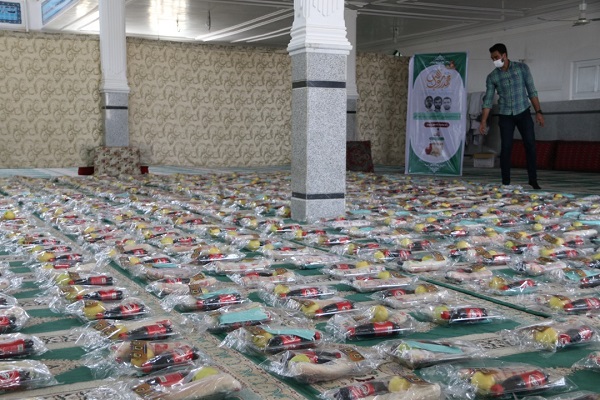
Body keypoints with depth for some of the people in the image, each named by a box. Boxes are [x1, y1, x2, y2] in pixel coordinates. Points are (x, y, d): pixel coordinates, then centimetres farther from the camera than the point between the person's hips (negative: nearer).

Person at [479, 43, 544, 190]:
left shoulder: (522, 68, -1)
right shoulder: (492, 77, 0)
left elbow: (532, 91, 1)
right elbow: (488, 100, 0)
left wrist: (538, 111, -4)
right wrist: (483, 122, -7)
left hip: (523, 113, 0)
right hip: (505, 116, 0)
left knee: (530, 145, -3)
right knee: (506, 148, -3)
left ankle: (533, 180, 3)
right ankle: (505, 182, 3)